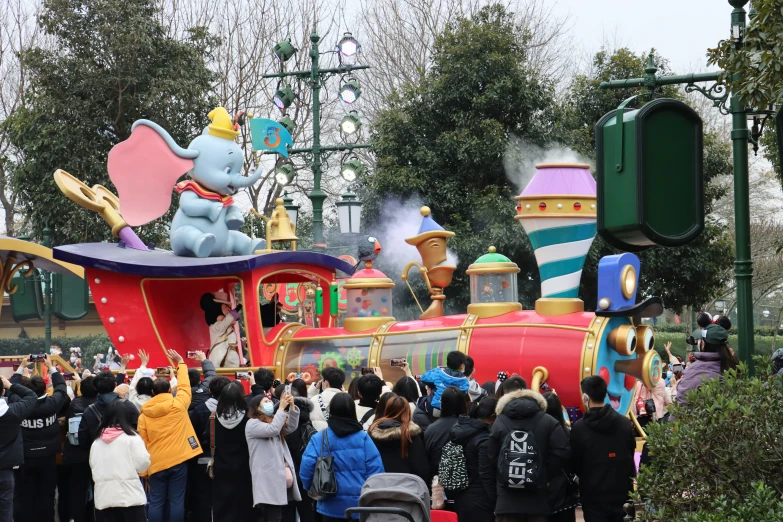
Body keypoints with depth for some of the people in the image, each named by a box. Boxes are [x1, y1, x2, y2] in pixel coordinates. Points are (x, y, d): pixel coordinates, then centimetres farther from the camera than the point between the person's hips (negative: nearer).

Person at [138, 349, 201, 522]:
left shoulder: (144, 414, 2)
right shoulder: (178, 404, -3)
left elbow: (143, 443, 4)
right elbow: (184, 386, 16)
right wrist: (180, 363, 30)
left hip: (156, 463, 1)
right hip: (178, 460, -1)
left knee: (156, 503, 4)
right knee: (176, 501, 1)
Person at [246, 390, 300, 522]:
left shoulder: (275, 422, 23)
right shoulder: (253, 423, -3)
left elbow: (292, 427, 9)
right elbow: (271, 430, -19)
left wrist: (292, 406, -4)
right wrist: (281, 408, -16)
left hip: (281, 477, 9)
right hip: (269, 480, -9)